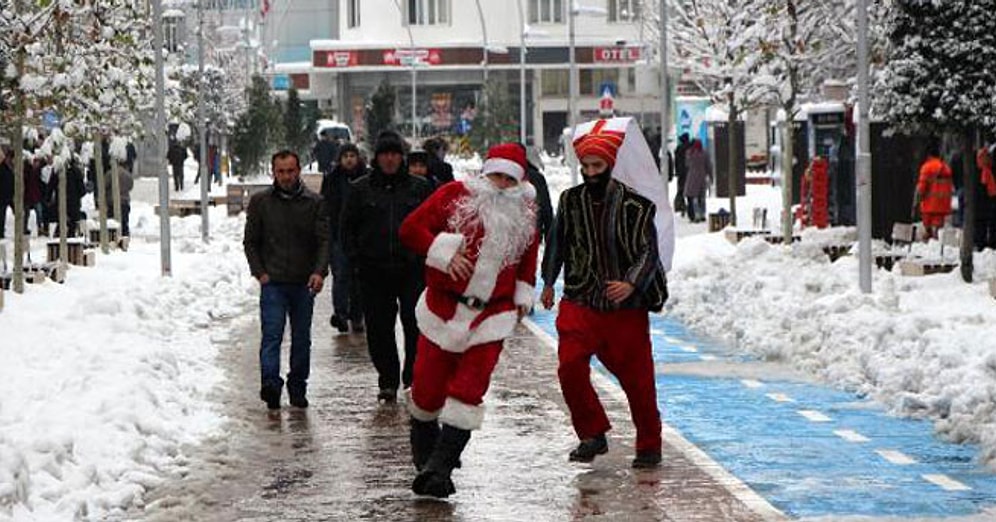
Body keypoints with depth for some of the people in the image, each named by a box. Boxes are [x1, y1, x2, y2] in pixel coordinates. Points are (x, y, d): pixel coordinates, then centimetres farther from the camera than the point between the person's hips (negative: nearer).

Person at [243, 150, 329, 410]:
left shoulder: (314, 203, 4)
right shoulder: (260, 202, 5)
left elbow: (324, 240, 0)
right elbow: (250, 241, 9)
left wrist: (320, 271, -15)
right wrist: (259, 272, -2)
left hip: (304, 283, 2)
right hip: (272, 282, -2)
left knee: (302, 339, 8)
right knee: (272, 335, -15)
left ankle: (298, 388, 18)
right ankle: (270, 384, -25)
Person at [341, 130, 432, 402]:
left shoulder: (419, 188, 6)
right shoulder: (361, 189, 6)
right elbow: (347, 226, 12)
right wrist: (355, 258, 3)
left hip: (412, 269, -1)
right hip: (374, 272, 1)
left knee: (416, 325, -6)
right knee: (379, 329, 3)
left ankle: (414, 377, 9)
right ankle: (388, 381, 12)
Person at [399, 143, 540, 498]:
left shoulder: (525, 212, 6)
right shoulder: (456, 196, -6)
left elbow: (528, 256, 23)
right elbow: (411, 228, -7)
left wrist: (523, 296, 16)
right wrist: (444, 252, -18)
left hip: (492, 316, 2)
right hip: (443, 308, -2)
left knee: (468, 392, -8)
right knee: (428, 386, 4)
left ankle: (438, 469, -5)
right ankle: (424, 452, 31)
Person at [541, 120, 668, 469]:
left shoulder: (635, 205, -7)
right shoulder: (571, 201, 4)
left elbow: (649, 253, -7)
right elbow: (557, 244, 19)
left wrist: (631, 284, -24)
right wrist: (549, 283, 28)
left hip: (626, 308, -2)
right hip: (579, 303, 2)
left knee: (637, 378, 3)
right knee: (570, 367, -16)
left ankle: (649, 446, 20)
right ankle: (593, 434, 1)